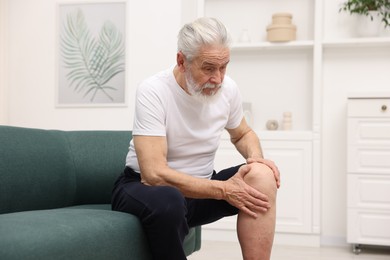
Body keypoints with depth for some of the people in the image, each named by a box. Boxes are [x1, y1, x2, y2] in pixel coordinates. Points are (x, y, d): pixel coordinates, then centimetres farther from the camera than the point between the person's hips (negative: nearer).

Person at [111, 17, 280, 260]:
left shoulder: (228, 87, -6)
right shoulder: (152, 91, -23)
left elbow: (243, 134, 14)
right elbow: (154, 174, -29)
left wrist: (256, 158, -9)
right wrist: (223, 190, -28)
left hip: (200, 187, 5)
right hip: (146, 187, -5)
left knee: (262, 176, -20)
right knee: (168, 200, -40)